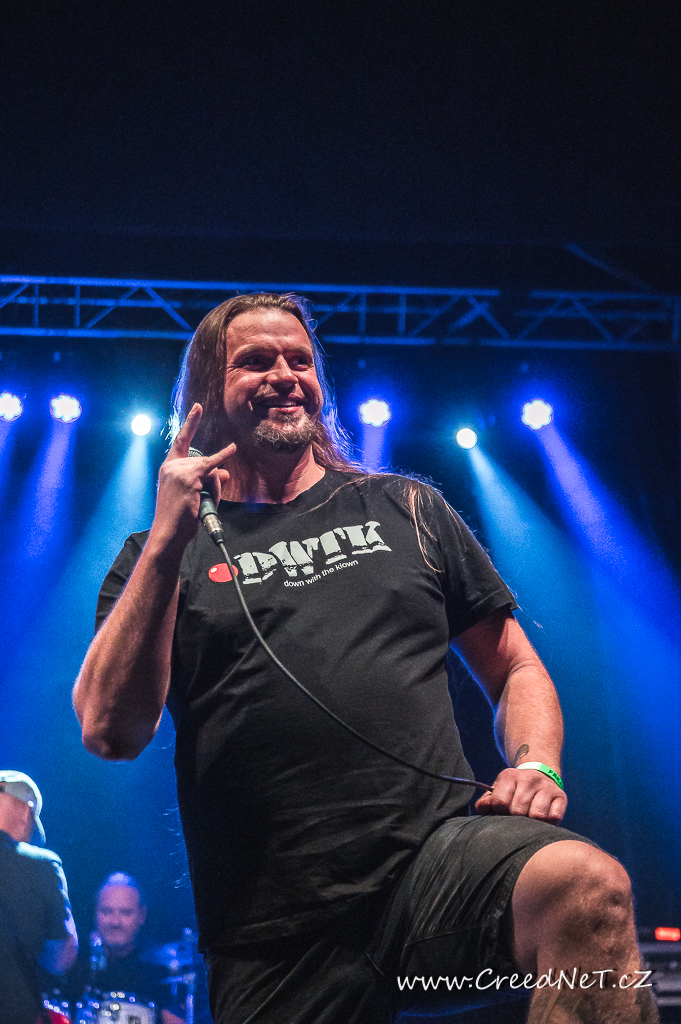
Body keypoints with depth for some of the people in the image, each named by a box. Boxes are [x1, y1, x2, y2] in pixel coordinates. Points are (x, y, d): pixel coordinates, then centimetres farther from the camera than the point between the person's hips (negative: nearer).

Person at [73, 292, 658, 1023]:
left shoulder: (407, 509, 17)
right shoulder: (163, 554, 12)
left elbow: (513, 670, 19)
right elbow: (111, 732, -2)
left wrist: (537, 767, -2)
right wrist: (167, 542, -6)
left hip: (437, 853, 0)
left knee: (585, 887, -29)